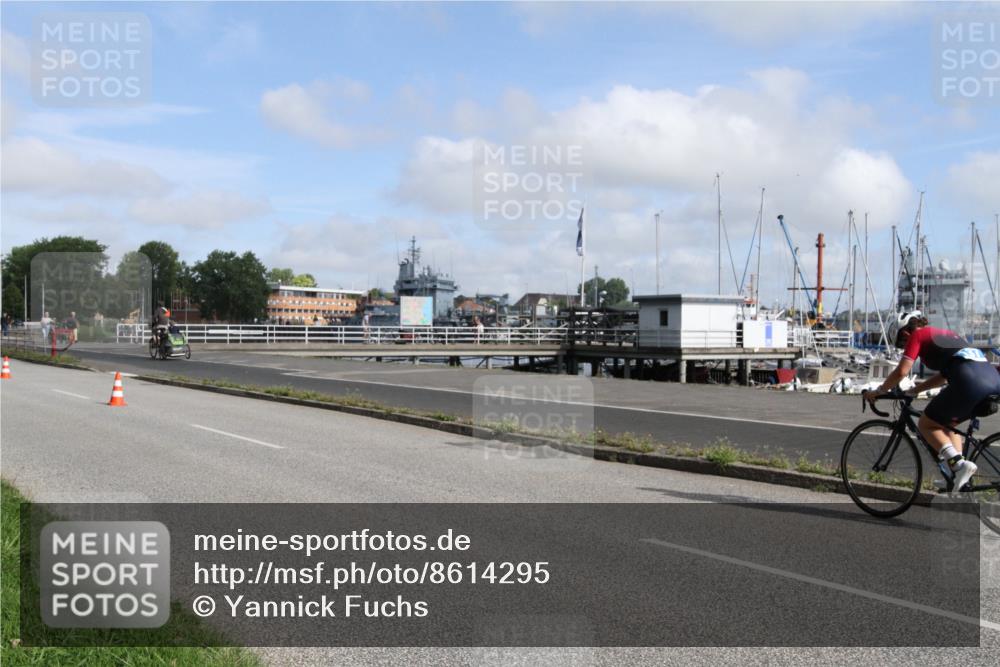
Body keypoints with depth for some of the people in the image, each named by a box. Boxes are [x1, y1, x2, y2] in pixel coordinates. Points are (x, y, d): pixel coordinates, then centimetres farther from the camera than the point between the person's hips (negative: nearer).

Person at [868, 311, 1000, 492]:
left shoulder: (917, 336, 10)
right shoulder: (944, 334, 32)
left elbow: (901, 372, 0)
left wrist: (878, 392, 12)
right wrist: (916, 389, 39)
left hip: (968, 382, -8)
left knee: (926, 425, 10)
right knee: (947, 423, 27)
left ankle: (959, 463, -9)